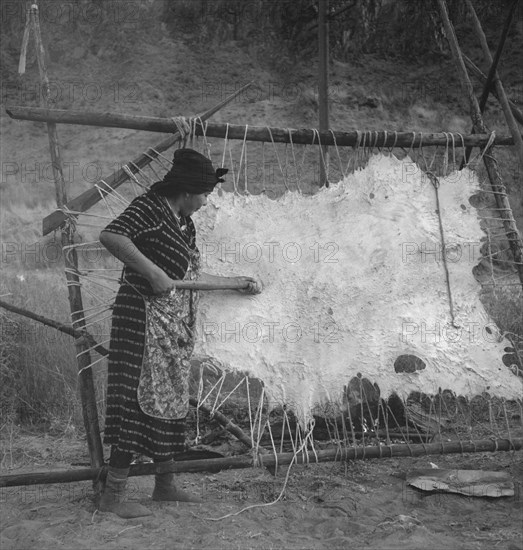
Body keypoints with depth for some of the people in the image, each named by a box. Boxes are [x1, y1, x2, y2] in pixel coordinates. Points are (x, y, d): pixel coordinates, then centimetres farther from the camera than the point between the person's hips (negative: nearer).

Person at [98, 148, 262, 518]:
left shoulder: (185, 225, 18)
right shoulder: (150, 208, -8)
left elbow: (194, 276, 23)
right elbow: (111, 236, -24)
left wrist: (240, 282, 28)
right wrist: (153, 272, -26)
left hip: (176, 324, 9)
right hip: (145, 314, -9)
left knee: (170, 398, 12)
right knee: (139, 397, -11)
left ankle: (165, 484, 24)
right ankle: (113, 495, -7)